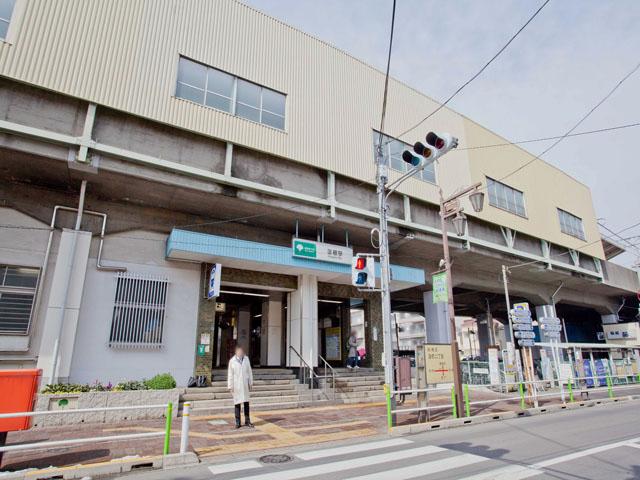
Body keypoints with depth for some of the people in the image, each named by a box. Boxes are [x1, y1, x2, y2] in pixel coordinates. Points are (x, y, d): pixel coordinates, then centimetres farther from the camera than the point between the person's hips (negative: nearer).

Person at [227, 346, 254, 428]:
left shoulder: (246, 359, 4)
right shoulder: (232, 361, -5)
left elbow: (249, 371, 9)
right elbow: (230, 375, -3)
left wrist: (250, 383, 8)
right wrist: (230, 386, -5)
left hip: (245, 384, 3)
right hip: (236, 385, -2)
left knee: (246, 403, 6)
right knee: (237, 403, 4)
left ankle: (247, 421, 17)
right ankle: (237, 422, 14)